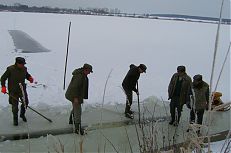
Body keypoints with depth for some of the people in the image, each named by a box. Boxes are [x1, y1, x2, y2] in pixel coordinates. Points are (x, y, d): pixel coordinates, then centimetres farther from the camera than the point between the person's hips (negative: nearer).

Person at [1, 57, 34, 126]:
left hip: (22, 89, 4)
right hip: (13, 91, -4)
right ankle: (15, 119, 25)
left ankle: (22, 114, 34)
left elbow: (27, 75, 16)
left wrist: (30, 78, -6)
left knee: (25, 102, 6)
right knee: (15, 105, 3)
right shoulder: (10, 69, -15)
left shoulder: (24, 69, -3)